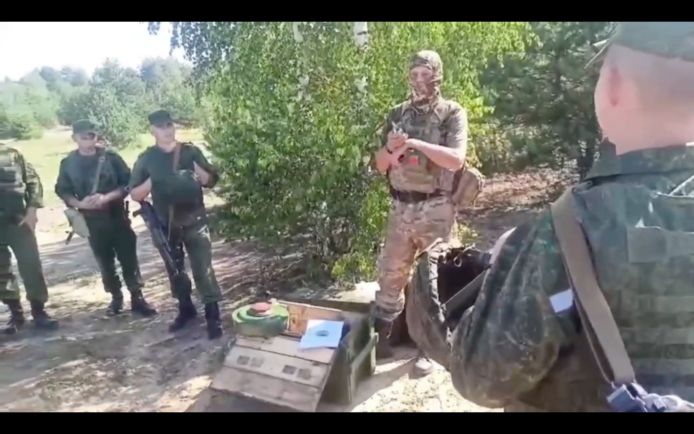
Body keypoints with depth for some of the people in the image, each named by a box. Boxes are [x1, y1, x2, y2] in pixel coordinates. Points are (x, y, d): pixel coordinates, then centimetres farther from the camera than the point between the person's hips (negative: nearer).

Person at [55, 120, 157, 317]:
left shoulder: (110, 157, -5)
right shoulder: (68, 163, 0)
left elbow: (128, 183, -6)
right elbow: (63, 191, 4)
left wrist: (106, 198, -19)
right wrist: (80, 203, -15)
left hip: (117, 215, -1)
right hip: (92, 220, 2)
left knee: (128, 258, 1)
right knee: (105, 262, 10)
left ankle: (137, 298, 11)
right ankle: (116, 298, 25)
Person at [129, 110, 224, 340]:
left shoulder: (190, 151, 0)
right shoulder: (146, 159, 1)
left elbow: (212, 181, 2)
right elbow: (134, 194, 2)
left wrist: (198, 172, -16)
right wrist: (151, 182, -14)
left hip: (194, 221, -2)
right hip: (165, 225, 2)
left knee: (203, 269, -4)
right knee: (174, 270, 14)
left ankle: (213, 316, 3)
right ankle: (186, 309, 32)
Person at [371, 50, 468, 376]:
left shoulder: (452, 113, -2)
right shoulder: (397, 114, 10)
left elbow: (456, 159, -17)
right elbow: (381, 165, 10)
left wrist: (415, 143, -20)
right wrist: (390, 147, -10)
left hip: (435, 209, -4)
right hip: (401, 207, 4)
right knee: (390, 274, 11)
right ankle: (381, 336, 27)